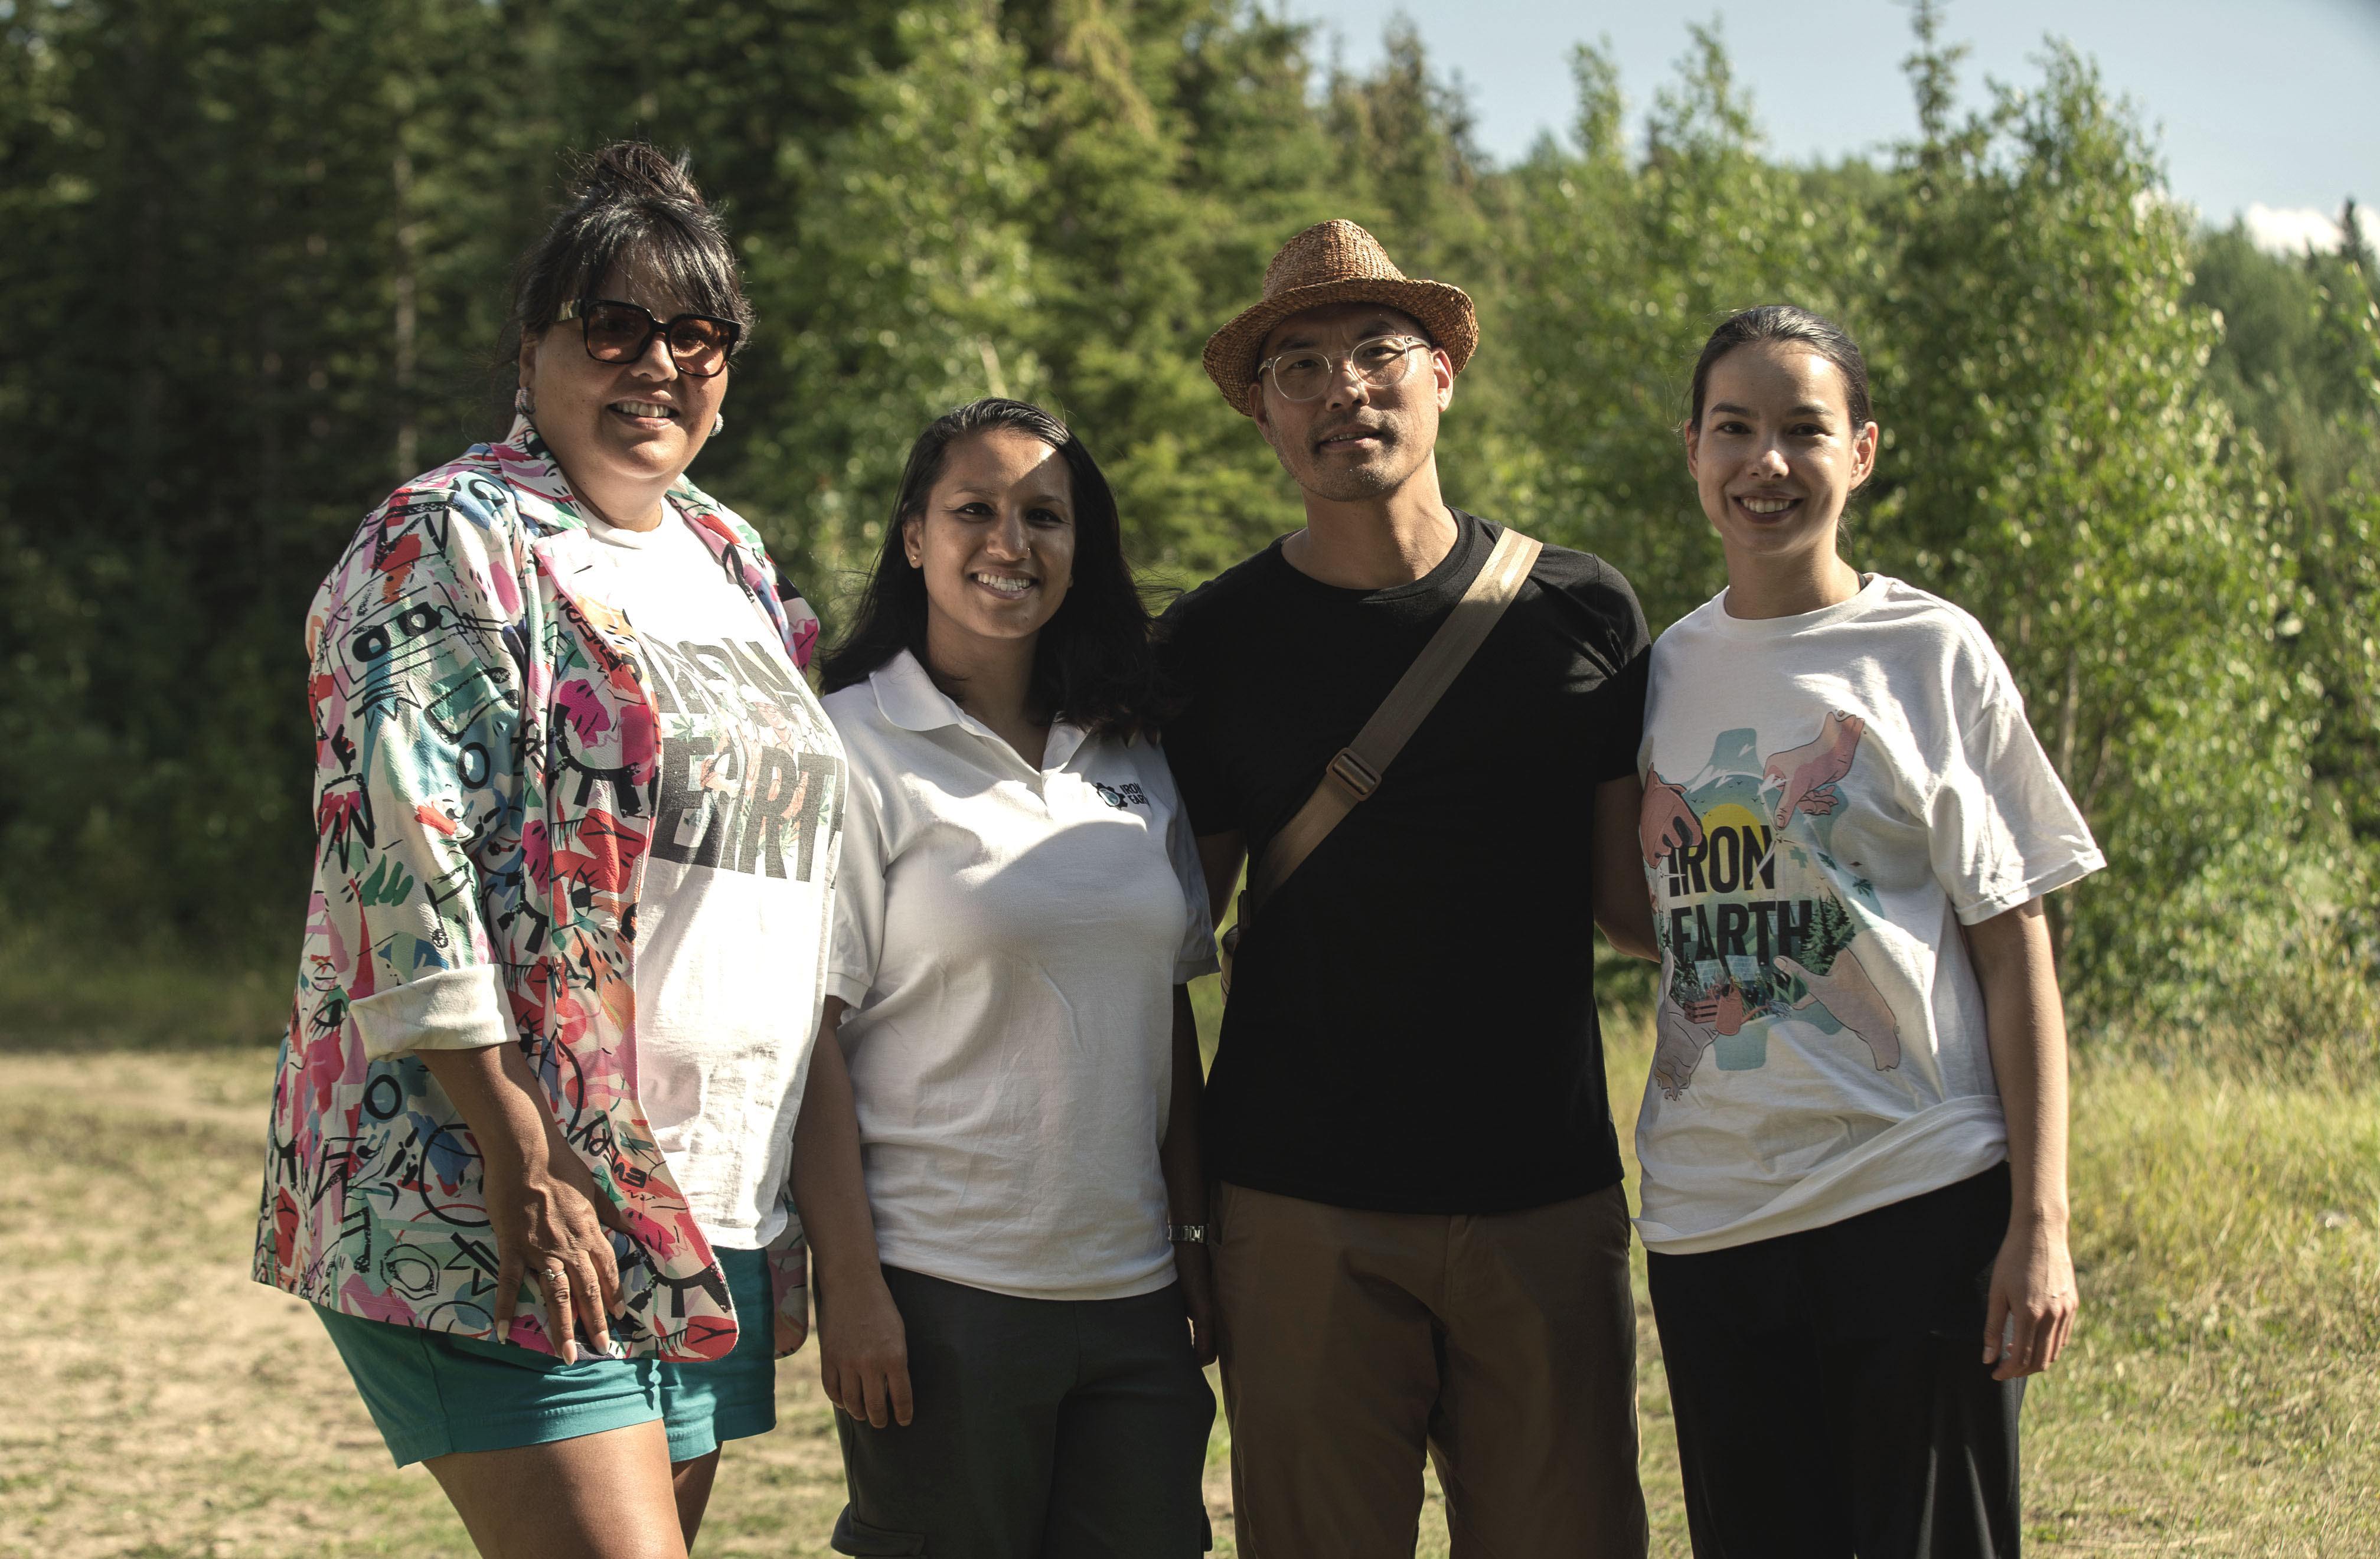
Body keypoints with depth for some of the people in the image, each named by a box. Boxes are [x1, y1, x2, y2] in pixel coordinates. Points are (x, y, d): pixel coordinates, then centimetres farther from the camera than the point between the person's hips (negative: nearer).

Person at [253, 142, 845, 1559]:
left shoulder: (735, 566, 18)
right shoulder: (454, 544, -5)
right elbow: (400, 855, -14)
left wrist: (798, 1204, 17)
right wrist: (524, 1162, -20)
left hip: (714, 1214, 8)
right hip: (497, 1201, -8)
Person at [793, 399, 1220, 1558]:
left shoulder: (1131, 756, 12)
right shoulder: (853, 749, -5)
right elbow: (809, 1037, -8)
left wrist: (1197, 1244, 10)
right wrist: (849, 1284, -13)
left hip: (1131, 1291, 5)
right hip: (939, 1294, -5)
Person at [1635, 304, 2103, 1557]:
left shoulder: (1931, 655, -1)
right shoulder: (1665, 670, 9)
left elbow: (2014, 954, -2)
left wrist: (2040, 1222, -9)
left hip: (1920, 1204, -3)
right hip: (1710, 1220, 4)